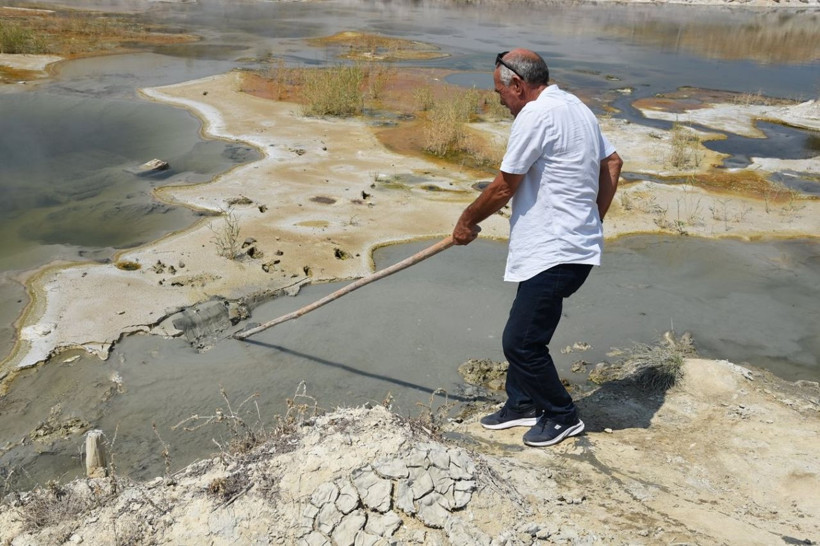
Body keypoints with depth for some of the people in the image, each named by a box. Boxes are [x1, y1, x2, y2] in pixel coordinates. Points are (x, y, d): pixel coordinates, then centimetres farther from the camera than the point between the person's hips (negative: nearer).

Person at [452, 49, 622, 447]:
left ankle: (563, 416, 19)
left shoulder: (536, 115, -16)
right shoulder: (576, 108, 14)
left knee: (521, 342, -1)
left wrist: (467, 221, 4)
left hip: (554, 253, -11)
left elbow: (503, 188, -12)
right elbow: (612, 163, 20)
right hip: (574, 243, 11)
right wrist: (593, 220, 22)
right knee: (522, 333, 19)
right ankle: (522, 404, 34)